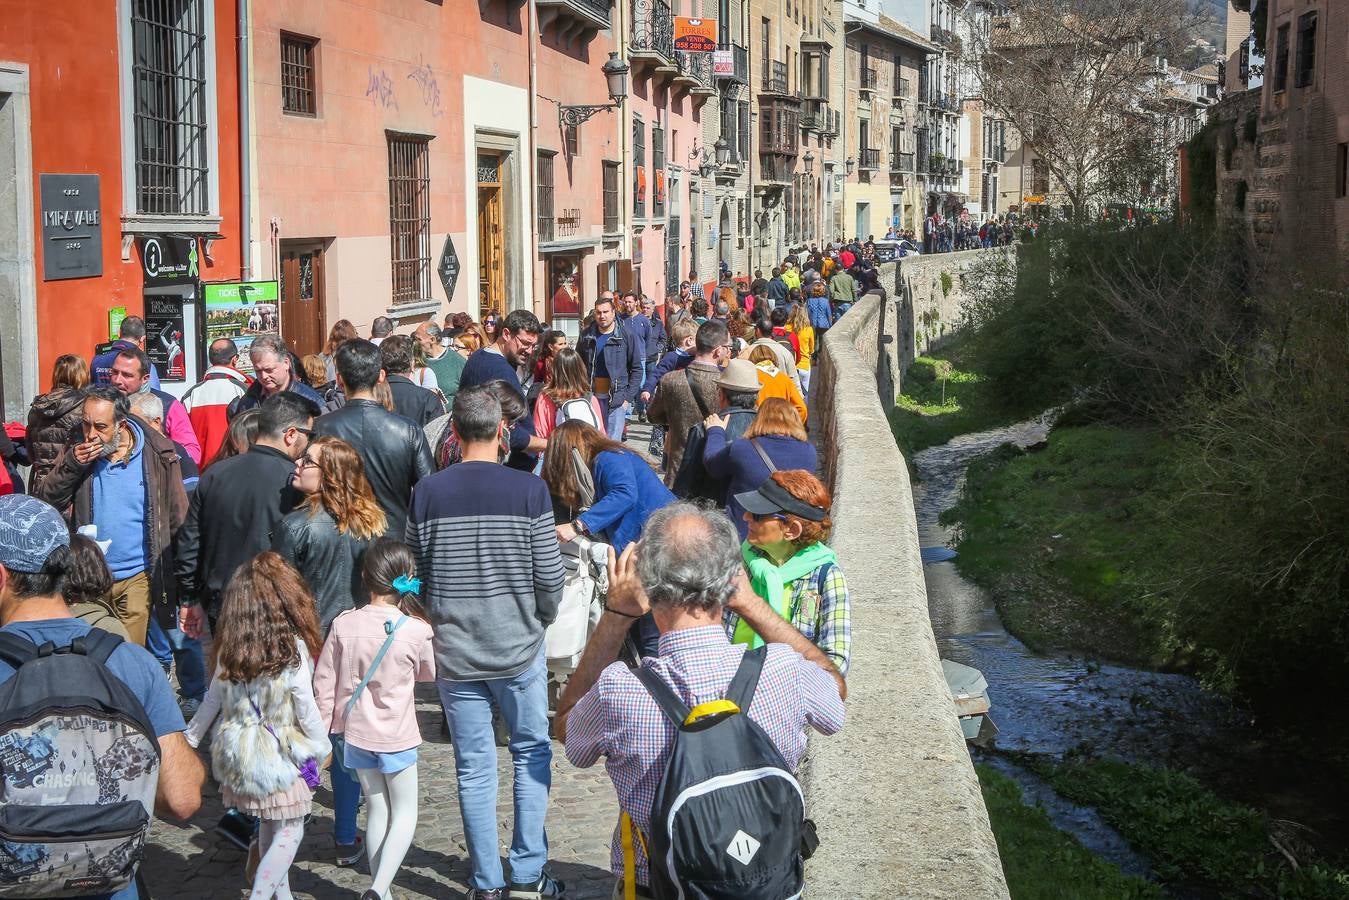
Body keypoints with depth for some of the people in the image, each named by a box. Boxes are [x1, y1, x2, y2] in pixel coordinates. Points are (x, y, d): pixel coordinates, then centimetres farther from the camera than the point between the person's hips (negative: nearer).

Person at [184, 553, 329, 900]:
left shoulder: (229, 650, -4)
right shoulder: (292, 649, -19)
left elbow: (213, 699, 6)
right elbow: (306, 711, -13)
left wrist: (189, 740, 20)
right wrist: (323, 747, 3)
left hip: (240, 757, 6)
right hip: (280, 757, -6)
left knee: (268, 827, 22)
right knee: (288, 832, 7)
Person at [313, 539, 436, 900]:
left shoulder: (343, 625, -8)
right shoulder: (416, 630, -15)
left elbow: (324, 682, -2)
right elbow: (429, 673, 4)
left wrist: (322, 733, 9)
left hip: (356, 734, 3)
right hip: (397, 736, -3)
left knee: (376, 809, 17)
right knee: (404, 813, 10)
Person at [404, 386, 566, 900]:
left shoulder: (427, 493, -5)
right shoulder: (529, 490, -11)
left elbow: (413, 572, 2)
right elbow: (550, 576, -8)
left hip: (453, 654, 2)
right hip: (518, 650, -1)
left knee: (474, 767, 10)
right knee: (532, 752, 14)